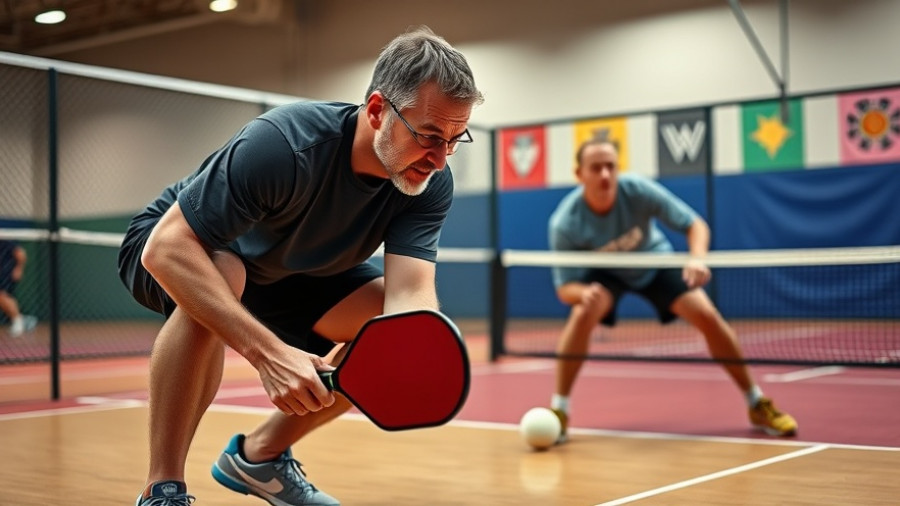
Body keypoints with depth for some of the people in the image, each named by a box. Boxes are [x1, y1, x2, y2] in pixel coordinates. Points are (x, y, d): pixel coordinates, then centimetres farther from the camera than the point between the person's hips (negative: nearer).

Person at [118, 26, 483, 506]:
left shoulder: (431, 183, -21)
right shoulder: (283, 143, -37)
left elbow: (409, 293, -31)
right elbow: (166, 248, -41)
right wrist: (268, 352, -51)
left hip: (288, 272, 6)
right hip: (173, 248, -5)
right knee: (221, 274, -40)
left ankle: (260, 452, 7)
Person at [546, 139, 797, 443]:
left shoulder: (639, 190, -32)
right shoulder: (565, 224, -32)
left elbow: (695, 225, -23)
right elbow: (565, 288, -27)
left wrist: (698, 258, -44)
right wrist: (583, 293, -51)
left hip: (654, 262, 2)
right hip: (604, 273, -1)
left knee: (708, 316, -13)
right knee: (583, 314, -32)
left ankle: (757, 405, 6)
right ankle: (558, 412, -19)